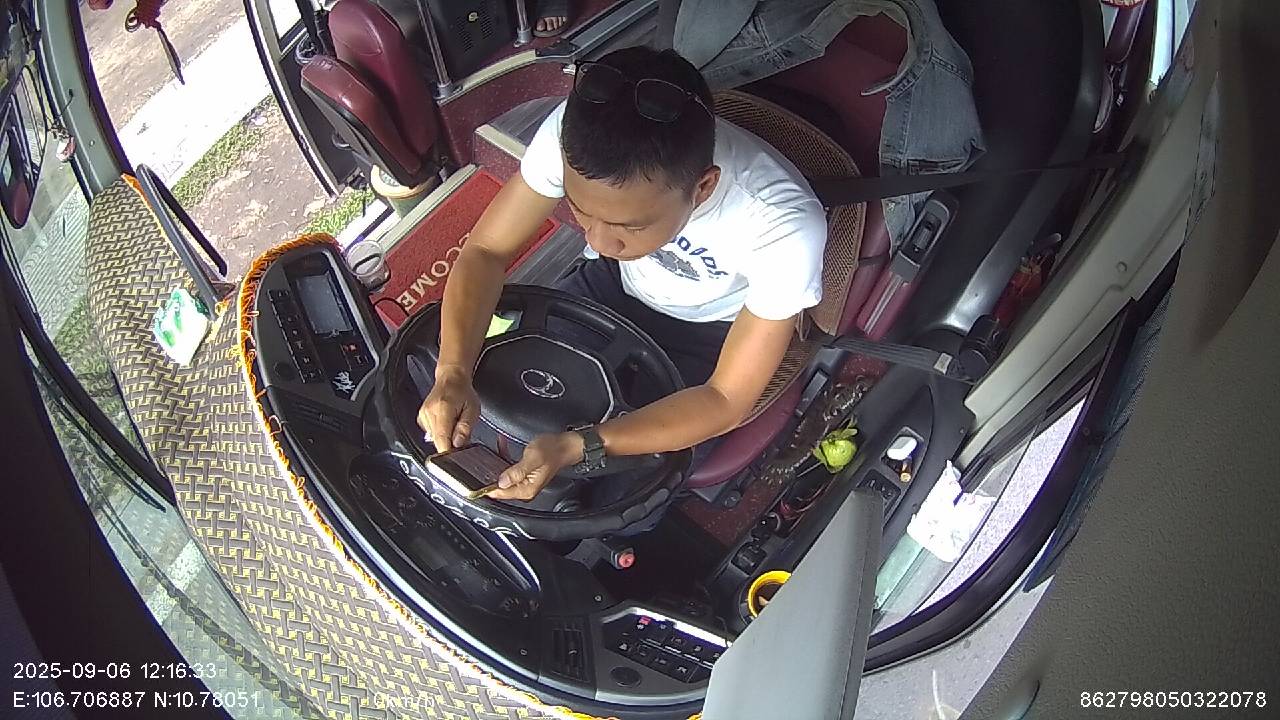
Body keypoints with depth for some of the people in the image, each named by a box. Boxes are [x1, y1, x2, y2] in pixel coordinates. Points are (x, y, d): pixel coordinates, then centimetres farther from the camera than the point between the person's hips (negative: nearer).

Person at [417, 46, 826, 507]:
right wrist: (453, 374, -37)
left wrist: (576, 448, -42)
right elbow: (486, 250, -18)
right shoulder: (575, 134, -31)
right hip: (615, 284, 3)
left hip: (710, 337, -3)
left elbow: (727, 400, -28)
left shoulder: (786, 228, -39)